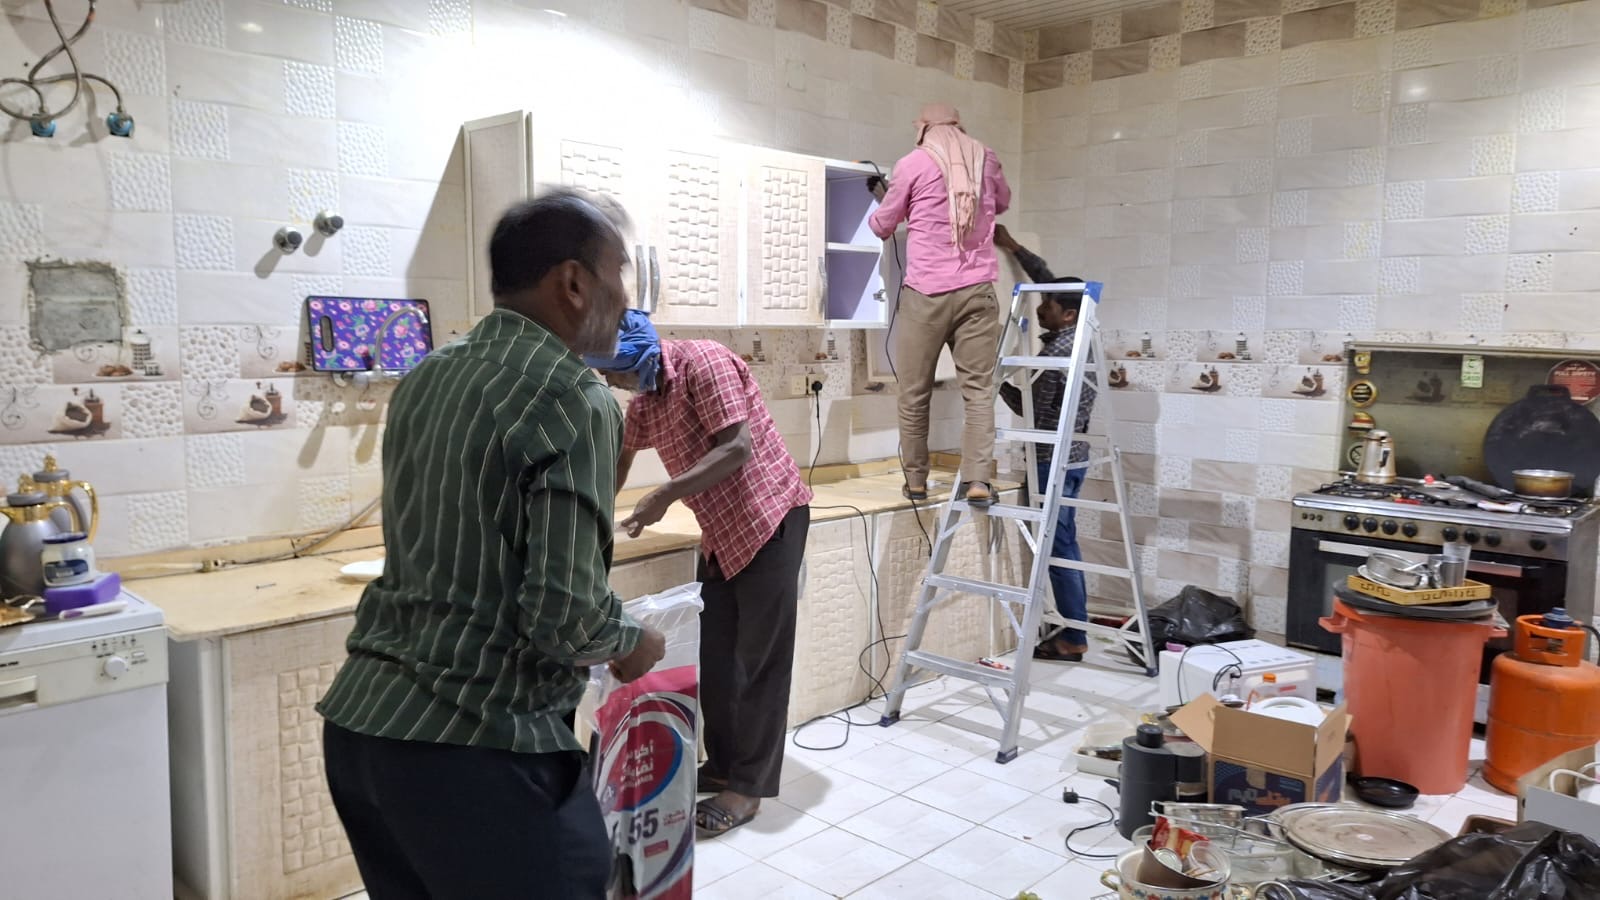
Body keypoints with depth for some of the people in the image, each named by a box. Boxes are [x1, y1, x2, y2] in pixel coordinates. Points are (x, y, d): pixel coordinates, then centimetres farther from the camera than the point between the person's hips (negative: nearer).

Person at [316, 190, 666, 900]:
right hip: (471, 745, -8)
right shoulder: (572, 399, -16)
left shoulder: (425, 379, 8)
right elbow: (566, 614, -22)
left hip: (360, 717, 8)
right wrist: (632, 645, 0)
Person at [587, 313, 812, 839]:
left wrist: (665, 496, -24)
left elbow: (738, 449, -25)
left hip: (769, 518, -8)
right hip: (722, 530, 8)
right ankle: (722, 766, 25)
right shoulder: (642, 400, 7)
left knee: (760, 658, -3)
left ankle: (748, 787, 5)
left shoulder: (704, 363, -18)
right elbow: (620, 458, 26)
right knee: (715, 658, 11)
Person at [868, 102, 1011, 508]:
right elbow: (1003, 203, 32)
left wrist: (881, 194, 33)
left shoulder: (912, 164, 3)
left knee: (915, 392, 8)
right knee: (979, 388, 0)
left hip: (926, 292, -2)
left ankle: (915, 479, 14)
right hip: (977, 290, 2)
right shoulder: (987, 159, 12)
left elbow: (882, 226, 14)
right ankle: (977, 480, -9)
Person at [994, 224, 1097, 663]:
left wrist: (997, 381, -2)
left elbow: (1033, 411, -14)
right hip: (1072, 455, 9)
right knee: (1064, 544, 13)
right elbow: (1049, 279, 17)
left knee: (1059, 547, -3)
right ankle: (1074, 631, 20)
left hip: (1054, 460, -9)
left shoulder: (1056, 354, -20)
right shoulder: (1077, 334, 6)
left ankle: (1073, 639, 4)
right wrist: (1012, 247, 17)